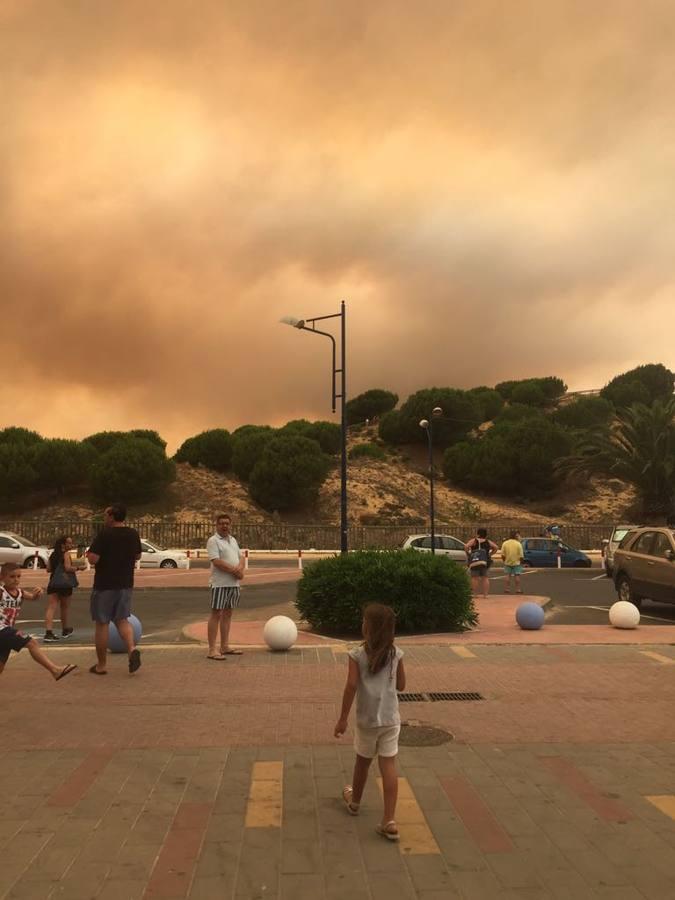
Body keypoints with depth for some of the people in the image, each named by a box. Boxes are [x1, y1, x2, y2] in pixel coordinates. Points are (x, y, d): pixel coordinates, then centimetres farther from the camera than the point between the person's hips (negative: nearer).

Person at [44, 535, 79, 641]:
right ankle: (65, 630, 30)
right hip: (65, 584, -4)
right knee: (65, 608, 14)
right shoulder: (66, 554, -5)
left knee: (51, 608, -7)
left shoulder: (53, 554, 14)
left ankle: (48, 633, -21)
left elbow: (48, 569, 17)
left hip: (53, 584, 5)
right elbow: (68, 568, -16)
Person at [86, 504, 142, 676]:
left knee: (102, 624, 6)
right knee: (122, 620, 16)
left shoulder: (104, 534, -16)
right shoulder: (133, 534, 3)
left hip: (105, 585, -5)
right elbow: (137, 556, 16)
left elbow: (93, 559, -20)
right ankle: (132, 649, -9)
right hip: (126, 584, 5)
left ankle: (101, 665, 14)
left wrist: (89, 553, 1)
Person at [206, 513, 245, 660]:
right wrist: (235, 571, -17)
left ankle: (225, 646, 20)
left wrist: (240, 567, -9)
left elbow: (241, 556, 14)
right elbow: (216, 561, -19)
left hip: (234, 583, 8)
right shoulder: (213, 541, -9)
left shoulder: (233, 540, 17)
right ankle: (212, 649, -3)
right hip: (220, 583, -8)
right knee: (216, 614, -5)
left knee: (227, 614, 12)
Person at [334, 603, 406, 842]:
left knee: (362, 761, 19)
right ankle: (389, 821, -2)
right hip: (391, 719, 1)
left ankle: (354, 801, 43)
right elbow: (401, 685, 6)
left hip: (367, 719, -1)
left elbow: (351, 686, -17)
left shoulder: (358, 655, -12)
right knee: (388, 766, 2)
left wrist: (343, 718, -10)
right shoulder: (396, 654, -3)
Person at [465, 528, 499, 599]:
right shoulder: (488, 542, 8)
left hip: (475, 561, -4)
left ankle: (475, 594, -4)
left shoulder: (474, 541, -3)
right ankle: (485, 595, 9)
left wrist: (468, 554, -1)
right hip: (485, 561, 4)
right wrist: (490, 554, 11)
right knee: (485, 578, 11)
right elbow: (496, 547, 6)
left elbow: (466, 546, -15)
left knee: (475, 578, -1)